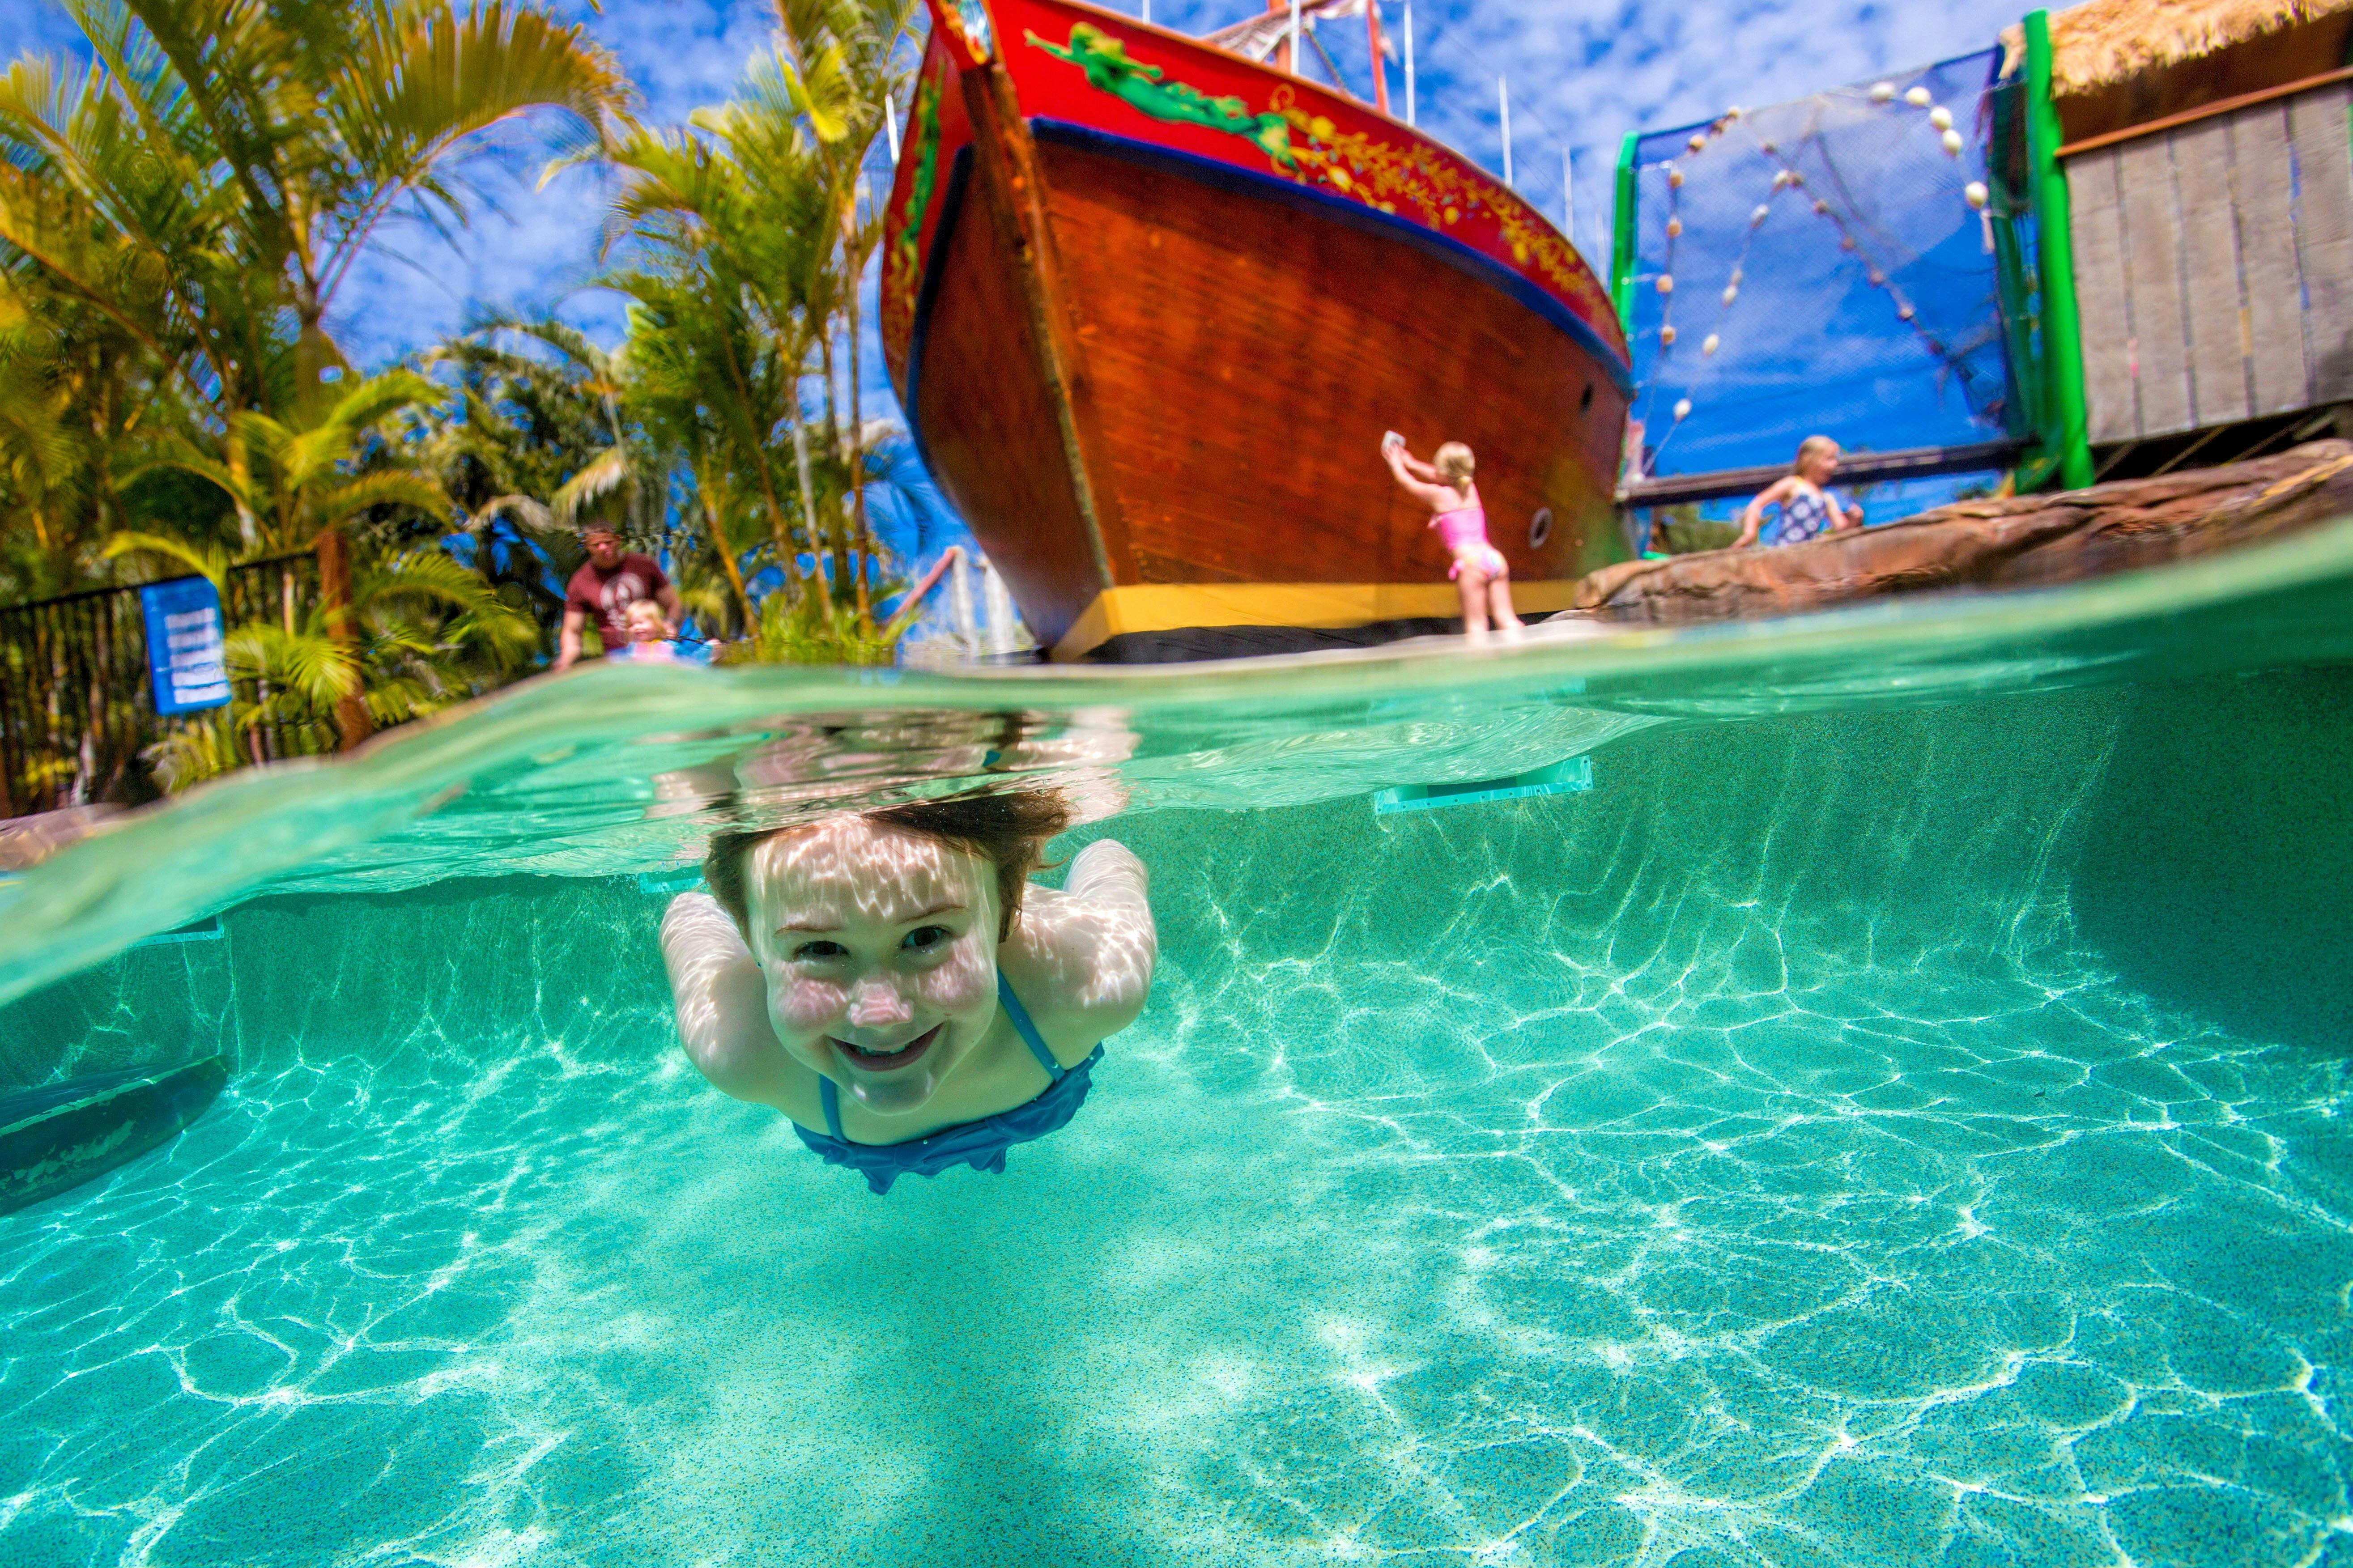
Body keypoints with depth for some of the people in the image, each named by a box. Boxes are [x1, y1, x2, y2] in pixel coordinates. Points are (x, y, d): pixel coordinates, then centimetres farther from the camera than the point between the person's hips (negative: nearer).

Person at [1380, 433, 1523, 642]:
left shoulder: (1437, 495, 2)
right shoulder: (1471, 490, 19)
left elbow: (1406, 481, 21)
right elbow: (1441, 478, 39)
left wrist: (1396, 463, 41)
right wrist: (1411, 463, 50)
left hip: (1471, 562, -6)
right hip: (1495, 558, 6)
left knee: (1476, 625, -9)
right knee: (1507, 620, 4)